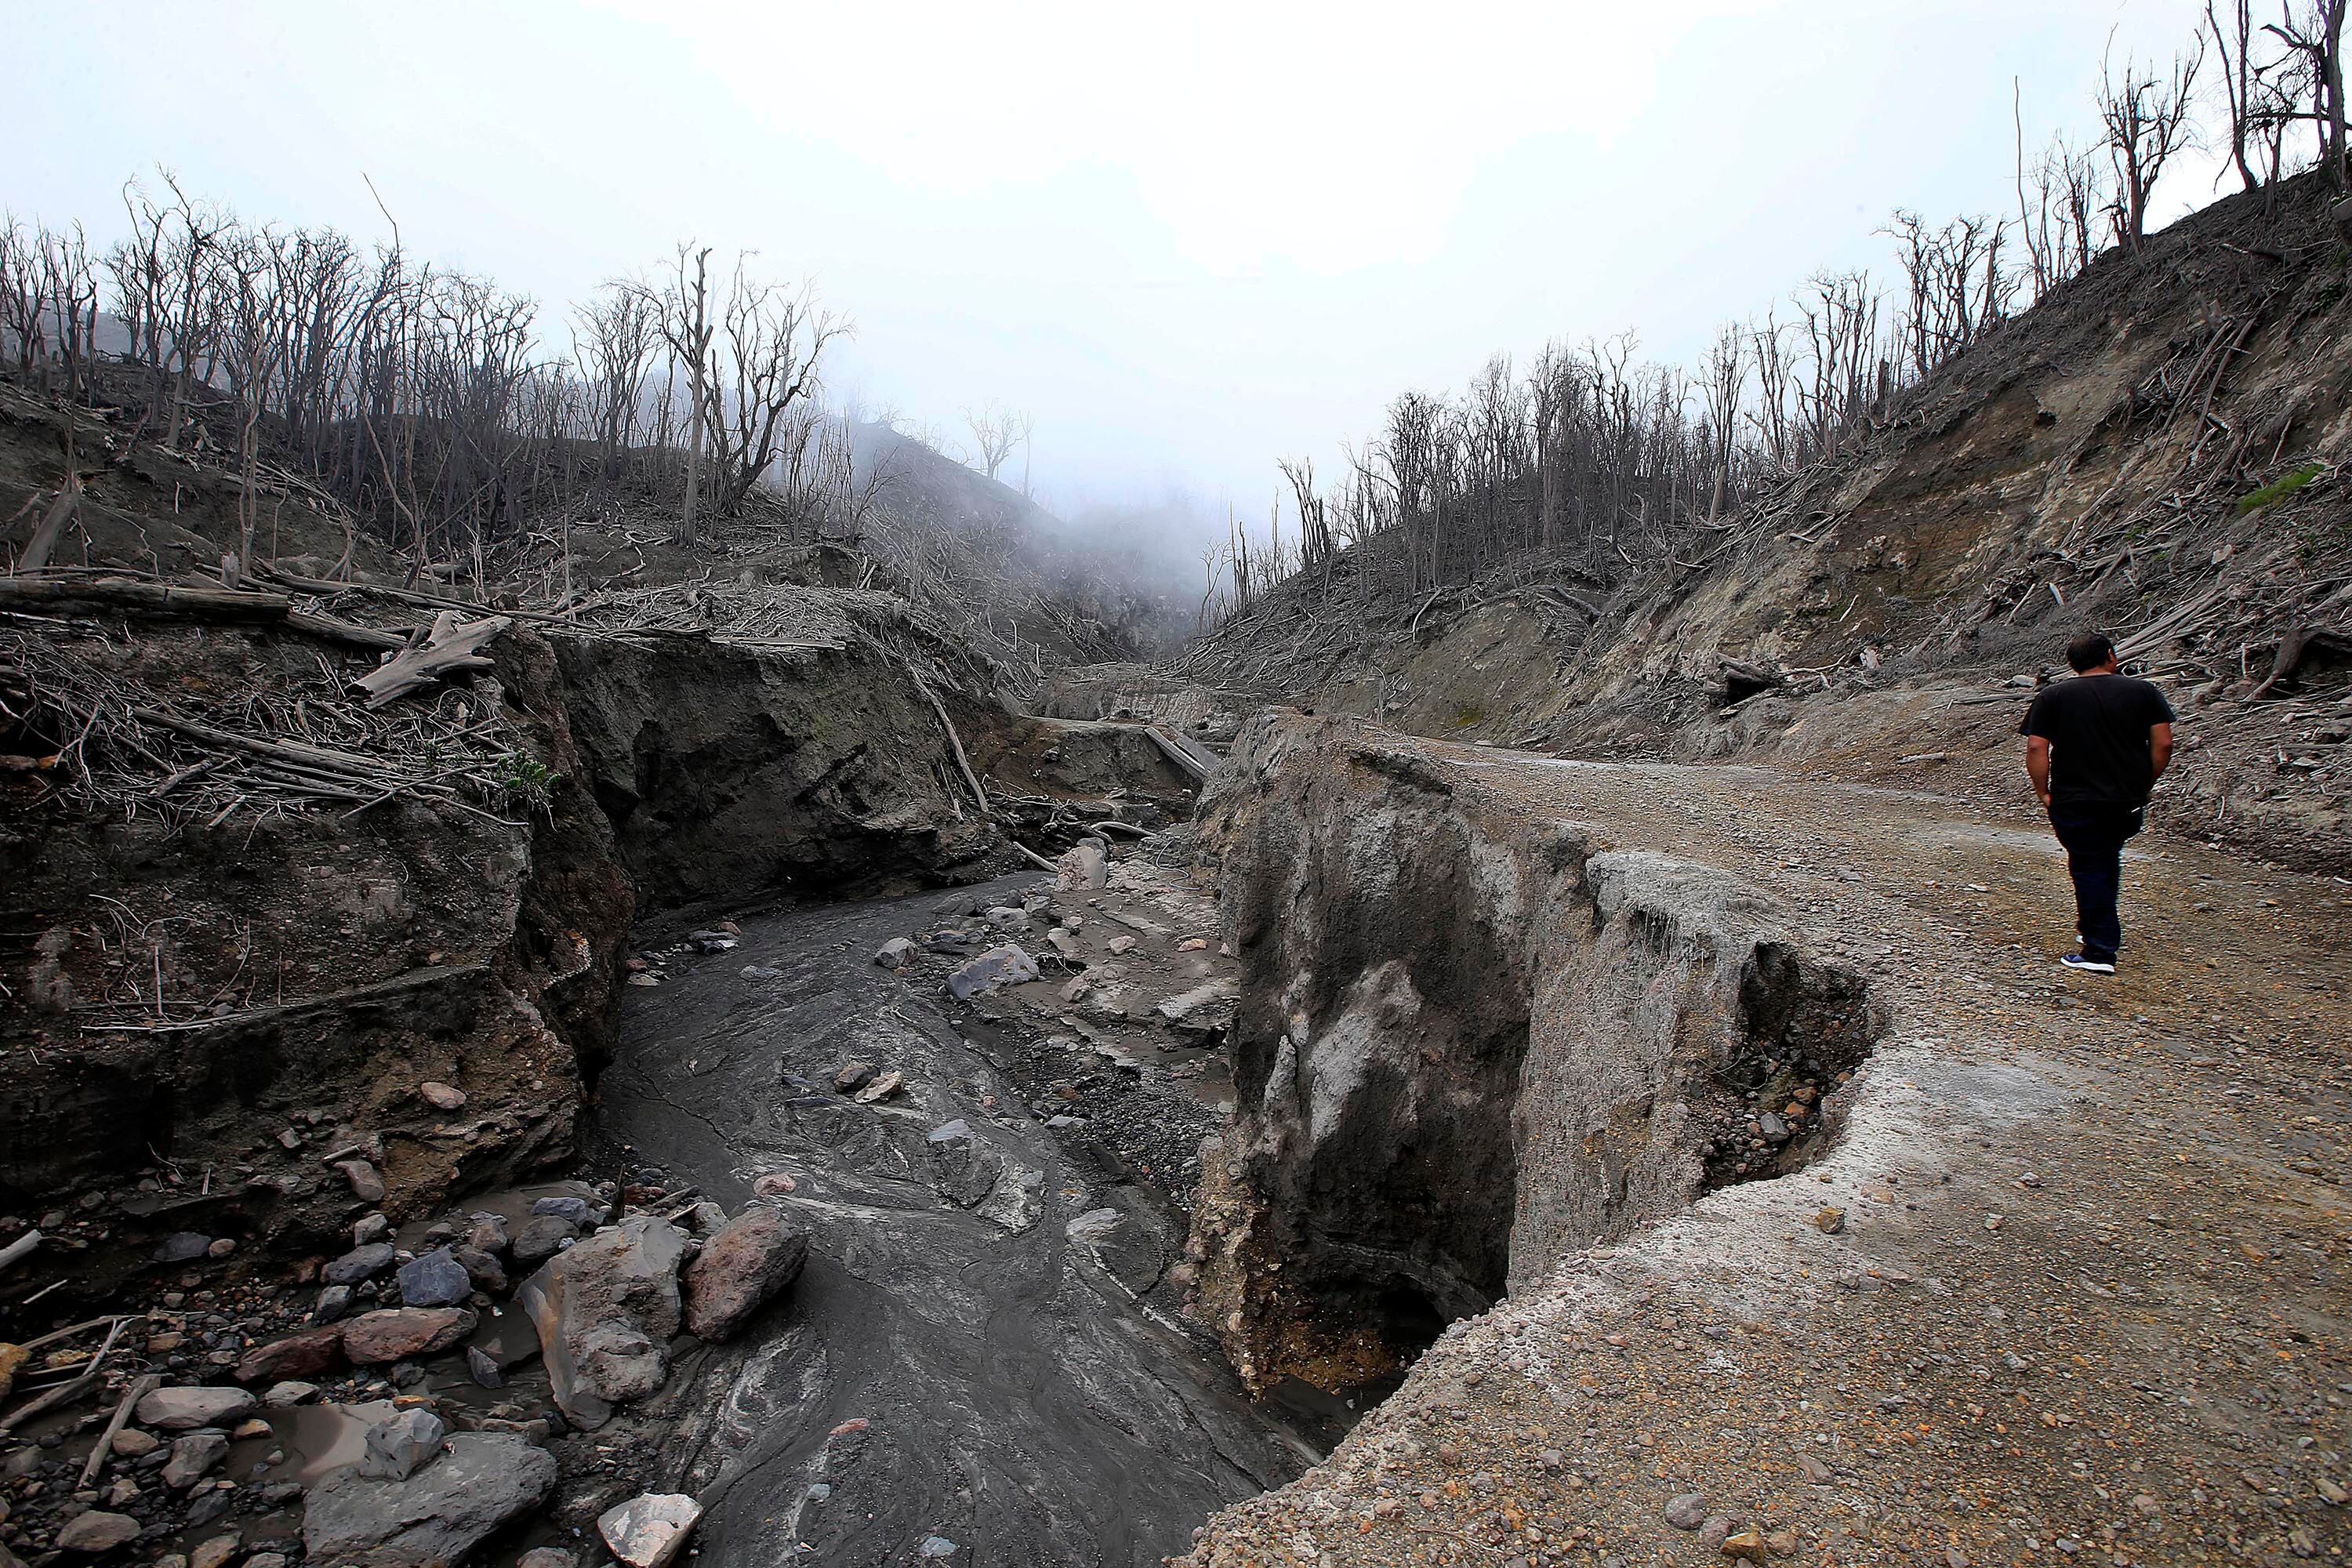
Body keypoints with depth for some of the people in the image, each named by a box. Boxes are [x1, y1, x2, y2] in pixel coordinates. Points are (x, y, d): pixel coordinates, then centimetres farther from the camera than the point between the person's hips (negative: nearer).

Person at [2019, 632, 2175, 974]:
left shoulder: (2052, 697, -3)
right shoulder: (2143, 691, 3)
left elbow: (2036, 749, -10)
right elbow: (2163, 744, -1)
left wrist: (2044, 793, -2)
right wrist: (2144, 785, 10)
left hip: (2075, 804, -3)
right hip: (2129, 802, 3)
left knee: (2089, 869, 1)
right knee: (2108, 858, 22)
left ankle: (2099, 951, 0)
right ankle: (2094, 926, 33)